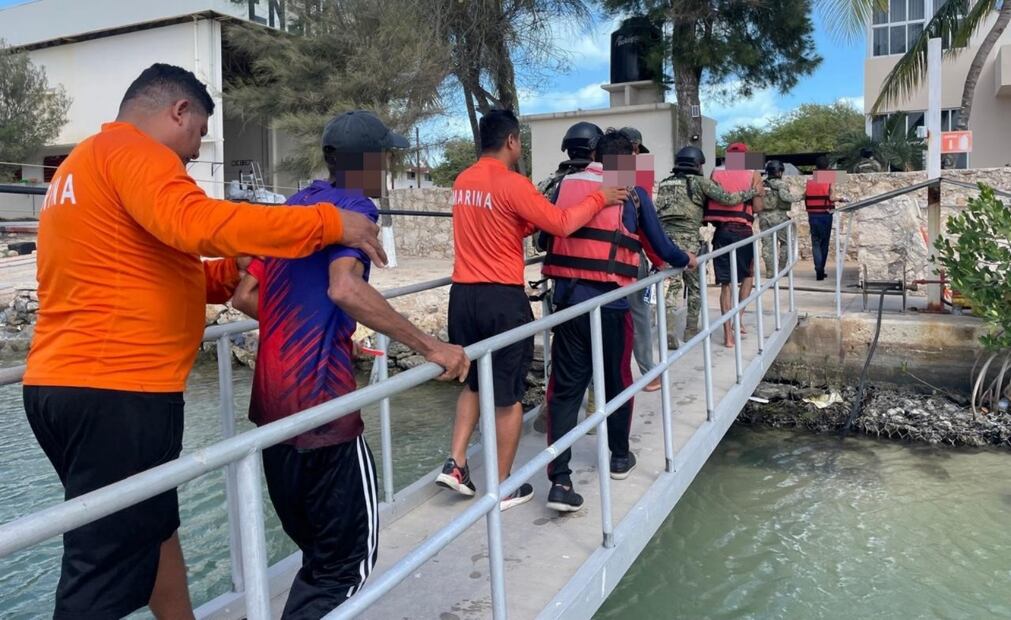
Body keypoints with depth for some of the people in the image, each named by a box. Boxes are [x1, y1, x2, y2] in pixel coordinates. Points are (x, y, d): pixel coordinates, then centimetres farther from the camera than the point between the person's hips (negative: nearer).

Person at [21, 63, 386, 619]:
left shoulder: (84, 164, 22)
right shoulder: (132, 151, -9)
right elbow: (199, 223, -28)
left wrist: (232, 271, 13)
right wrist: (329, 223, -22)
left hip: (65, 384, 10)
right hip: (116, 392, -10)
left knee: (153, 527, 23)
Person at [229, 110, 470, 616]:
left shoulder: (294, 207, 16)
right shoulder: (353, 207, -8)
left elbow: (244, 296, 18)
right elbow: (344, 289, -27)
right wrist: (431, 348, -25)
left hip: (273, 401, 9)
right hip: (320, 401, -9)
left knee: (317, 547, 22)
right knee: (349, 554, 3)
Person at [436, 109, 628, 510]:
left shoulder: (462, 182, 10)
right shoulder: (512, 184, -13)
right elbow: (562, 224, -13)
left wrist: (529, 224, 18)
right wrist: (600, 198, -1)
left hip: (463, 295, 7)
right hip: (502, 299, -7)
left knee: (474, 382, 23)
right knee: (508, 395, 5)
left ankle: (455, 463, 18)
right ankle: (503, 488, 14)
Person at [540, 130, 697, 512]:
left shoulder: (566, 185, 10)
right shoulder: (633, 194, 2)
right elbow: (659, 247, 9)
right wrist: (686, 261, 29)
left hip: (567, 301, 3)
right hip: (609, 304, -2)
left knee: (565, 389, 4)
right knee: (616, 383, 17)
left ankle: (559, 481, -2)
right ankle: (619, 458, 35)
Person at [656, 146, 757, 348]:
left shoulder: (665, 183, 18)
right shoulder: (699, 182, 2)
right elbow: (727, 198, -1)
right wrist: (752, 191, 11)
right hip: (688, 239, -4)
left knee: (671, 286, 4)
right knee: (695, 286, 13)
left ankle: (669, 332, -7)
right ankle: (691, 330, 19)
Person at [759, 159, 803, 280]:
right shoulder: (781, 184, -7)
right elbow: (786, 196, -21)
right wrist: (801, 196, -13)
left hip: (763, 217, 4)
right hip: (778, 216, -4)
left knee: (767, 244, 4)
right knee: (785, 242, 11)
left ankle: (769, 271, 3)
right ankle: (781, 268, 8)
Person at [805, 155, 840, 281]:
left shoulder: (810, 182, 1)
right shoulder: (829, 182, -6)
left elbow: (805, 197, -1)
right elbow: (832, 198, -15)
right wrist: (840, 199, 4)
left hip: (812, 215, 2)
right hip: (825, 215, -1)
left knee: (815, 243, 5)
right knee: (824, 243, 12)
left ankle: (818, 270, -11)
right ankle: (821, 270, 16)